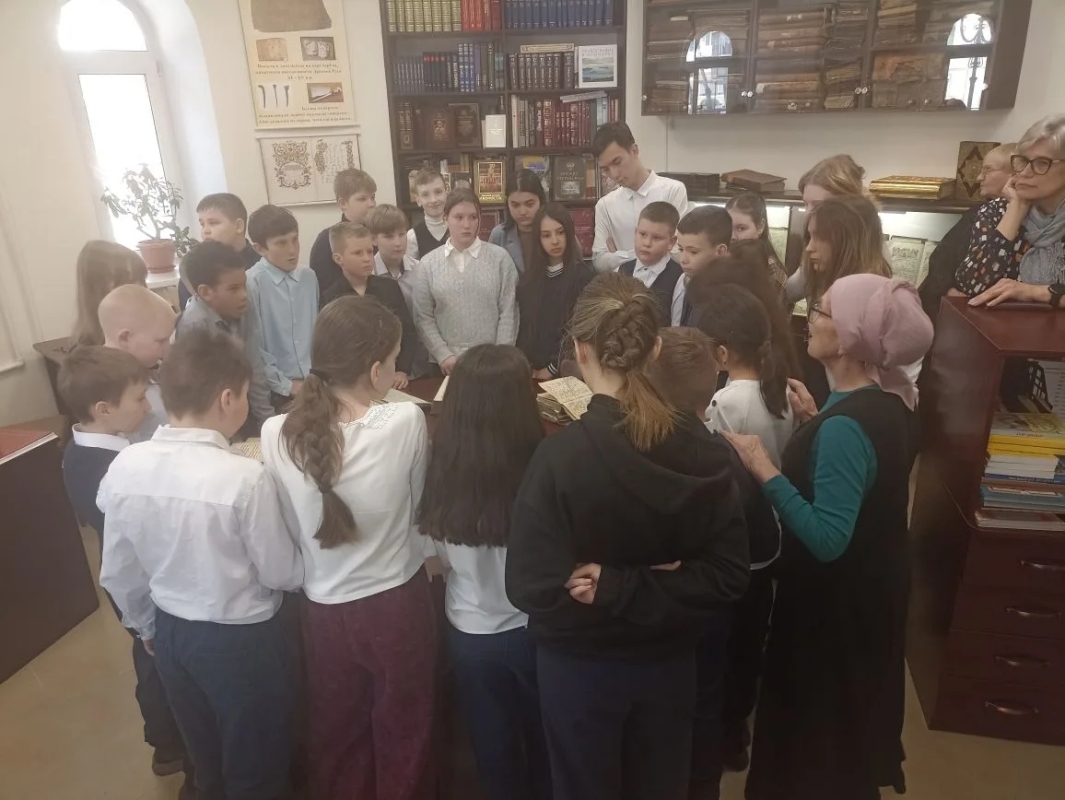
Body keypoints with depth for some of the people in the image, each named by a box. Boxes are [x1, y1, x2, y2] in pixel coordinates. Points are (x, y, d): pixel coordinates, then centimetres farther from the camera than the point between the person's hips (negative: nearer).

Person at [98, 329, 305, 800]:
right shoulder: (245, 478, -29)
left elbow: (118, 574, 1)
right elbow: (282, 574, -16)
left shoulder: (124, 467, -11)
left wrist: (147, 627, 17)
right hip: (241, 638, -5)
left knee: (205, 761, 30)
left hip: (170, 631, 6)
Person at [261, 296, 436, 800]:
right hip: (398, 602, -2)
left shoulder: (276, 435, -16)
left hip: (324, 608, 2)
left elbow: (290, 531, -6)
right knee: (402, 731, 24)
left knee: (336, 731, 27)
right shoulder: (406, 422, -23)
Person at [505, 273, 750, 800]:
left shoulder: (561, 455, -24)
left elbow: (532, 586, -26)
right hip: (669, 663, 4)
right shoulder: (701, 448, -12)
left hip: (581, 667, -3)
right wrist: (646, 590, -14)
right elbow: (729, 573, -11)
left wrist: (609, 589, -14)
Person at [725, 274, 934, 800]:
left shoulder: (845, 425, -31)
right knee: (848, 711, 31)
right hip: (870, 589, 9)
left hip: (834, 602, -9)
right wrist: (818, 423, 5)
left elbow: (827, 539, -34)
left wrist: (765, 471, -31)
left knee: (812, 722, 14)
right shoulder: (887, 400, -2)